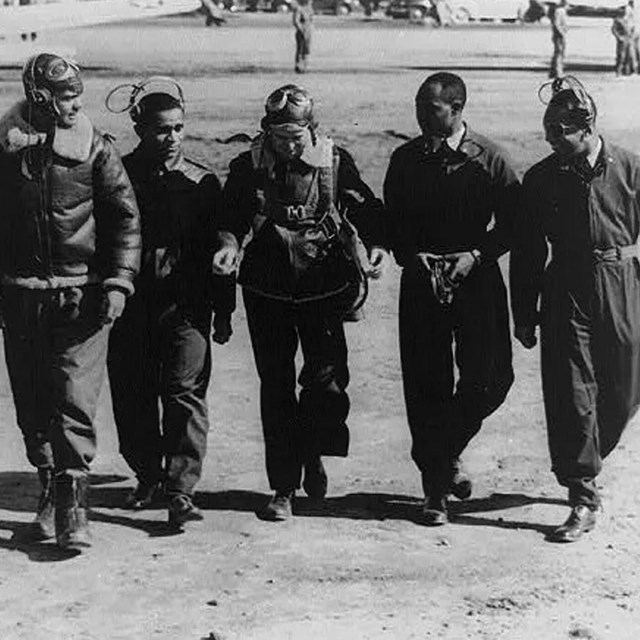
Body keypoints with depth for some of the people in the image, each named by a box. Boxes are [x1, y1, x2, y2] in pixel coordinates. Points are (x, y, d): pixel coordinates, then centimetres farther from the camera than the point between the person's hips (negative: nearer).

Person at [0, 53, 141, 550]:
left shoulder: (94, 148, -3)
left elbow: (125, 217, 1)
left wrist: (118, 282, -8)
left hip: (82, 295, -2)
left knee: (76, 402, -9)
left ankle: (73, 503, -5)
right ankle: (50, 489, 25)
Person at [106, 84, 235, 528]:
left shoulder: (202, 182, 3)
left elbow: (219, 248, 7)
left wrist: (223, 313, 6)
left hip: (186, 305, -1)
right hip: (131, 304, 1)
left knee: (185, 392, -8)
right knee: (132, 395, 8)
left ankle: (181, 489, -6)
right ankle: (147, 475, 28)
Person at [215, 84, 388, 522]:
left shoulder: (335, 162, -2)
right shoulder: (249, 168, 0)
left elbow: (365, 208, 1)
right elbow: (232, 215, 3)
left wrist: (377, 245, -17)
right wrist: (230, 243, -18)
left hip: (324, 287, -1)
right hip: (267, 289, 1)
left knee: (327, 378, -9)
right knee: (275, 387, 5)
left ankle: (312, 452, 22)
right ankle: (283, 488, 14)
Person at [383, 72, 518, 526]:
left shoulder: (490, 159, -3)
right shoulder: (406, 160, 3)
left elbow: (513, 223, 0)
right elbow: (392, 223, 8)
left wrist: (476, 255, -13)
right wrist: (414, 257, -10)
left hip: (477, 279, -1)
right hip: (422, 280, 1)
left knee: (490, 379, -6)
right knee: (427, 385, 0)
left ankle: (448, 453, 22)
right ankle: (436, 488, 10)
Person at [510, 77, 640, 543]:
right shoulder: (542, 178, 0)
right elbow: (527, 253, 5)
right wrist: (524, 316, 5)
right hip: (565, 294, 0)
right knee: (571, 396, -5)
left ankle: (584, 464, 37)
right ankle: (584, 500, 3)